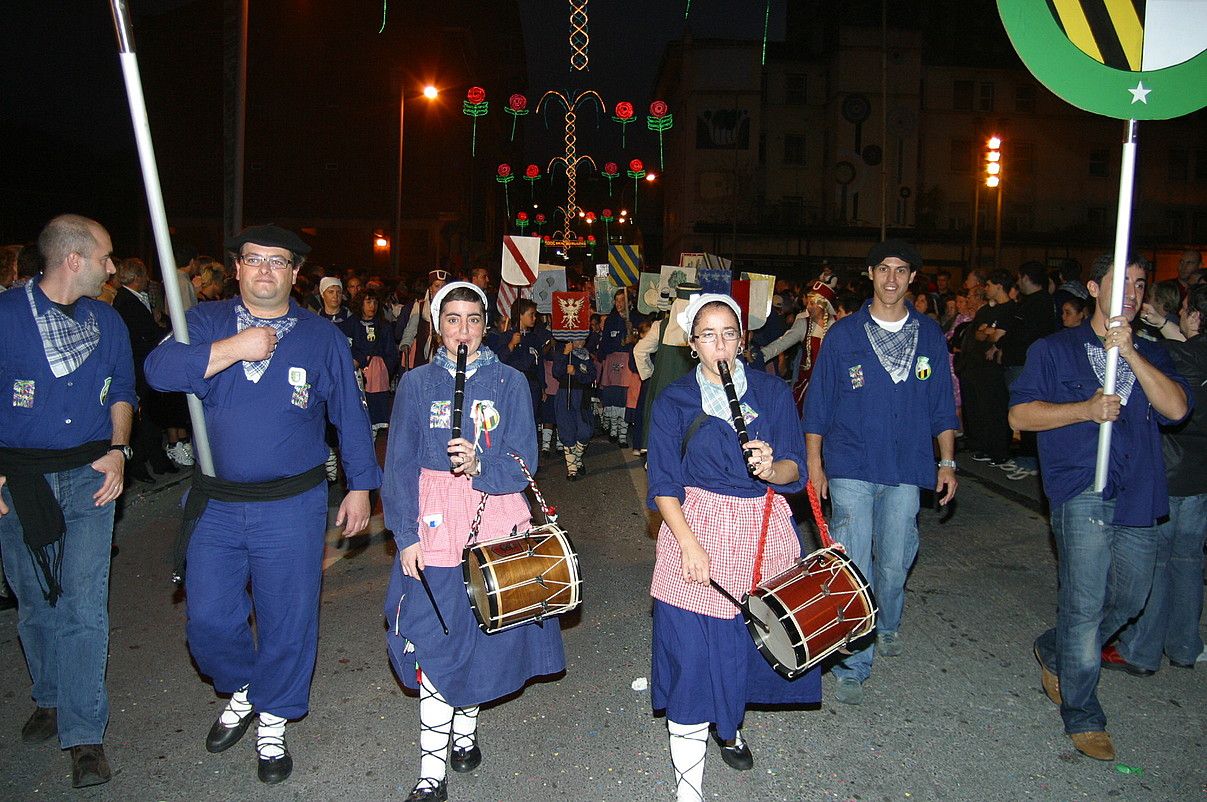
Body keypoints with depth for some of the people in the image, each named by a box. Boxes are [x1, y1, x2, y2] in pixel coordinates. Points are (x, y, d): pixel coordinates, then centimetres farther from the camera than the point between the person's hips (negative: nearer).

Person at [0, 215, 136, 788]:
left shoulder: (106, 321, 8)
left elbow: (122, 391, 15)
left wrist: (117, 449, 1)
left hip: (90, 475, 1)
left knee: (84, 603, -5)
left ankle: (84, 734, 2)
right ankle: (51, 701, 33)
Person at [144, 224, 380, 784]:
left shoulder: (322, 337, 2)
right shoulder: (206, 322, 4)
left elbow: (350, 416, 4)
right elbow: (160, 370, -14)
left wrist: (360, 486, 3)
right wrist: (234, 349, -22)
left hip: (292, 507, -2)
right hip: (216, 505, 2)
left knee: (287, 621, 6)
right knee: (207, 620, 10)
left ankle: (273, 721, 30)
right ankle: (241, 692, 40)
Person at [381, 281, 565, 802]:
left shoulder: (510, 382, 3)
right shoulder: (416, 383, 3)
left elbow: (524, 461, -2)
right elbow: (400, 466, 2)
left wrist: (480, 465, -22)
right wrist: (405, 536, -6)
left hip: (497, 522, 1)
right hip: (435, 523, 0)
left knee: (486, 632, 9)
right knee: (435, 643, -2)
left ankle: (465, 727, 34)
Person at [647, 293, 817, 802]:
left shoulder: (772, 392, 3)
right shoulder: (674, 401, -1)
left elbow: (794, 470, 2)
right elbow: (664, 486, -5)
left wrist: (771, 466, -21)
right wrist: (690, 545, -16)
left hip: (763, 532, 3)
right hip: (697, 527, -2)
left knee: (751, 637, 11)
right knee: (693, 650, -4)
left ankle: (728, 724, 43)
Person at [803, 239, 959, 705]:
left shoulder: (930, 336, 7)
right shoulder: (843, 335, -1)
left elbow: (942, 405, 12)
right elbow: (818, 405, 1)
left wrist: (947, 462, 9)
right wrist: (814, 464, -2)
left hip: (906, 468, 3)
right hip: (851, 468, -2)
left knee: (895, 563, 12)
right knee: (854, 567, -4)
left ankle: (886, 627, 41)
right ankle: (853, 665, 7)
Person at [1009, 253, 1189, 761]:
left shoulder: (1151, 355, 17)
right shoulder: (1055, 350, 6)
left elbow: (1175, 408, -2)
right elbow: (1020, 414, -3)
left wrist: (1128, 352, -11)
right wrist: (1086, 409, -15)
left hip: (1138, 495, 5)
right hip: (1082, 492, -5)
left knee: (1129, 599, 12)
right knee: (1086, 602, -6)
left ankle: (1054, 651, 37)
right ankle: (1081, 714, 9)